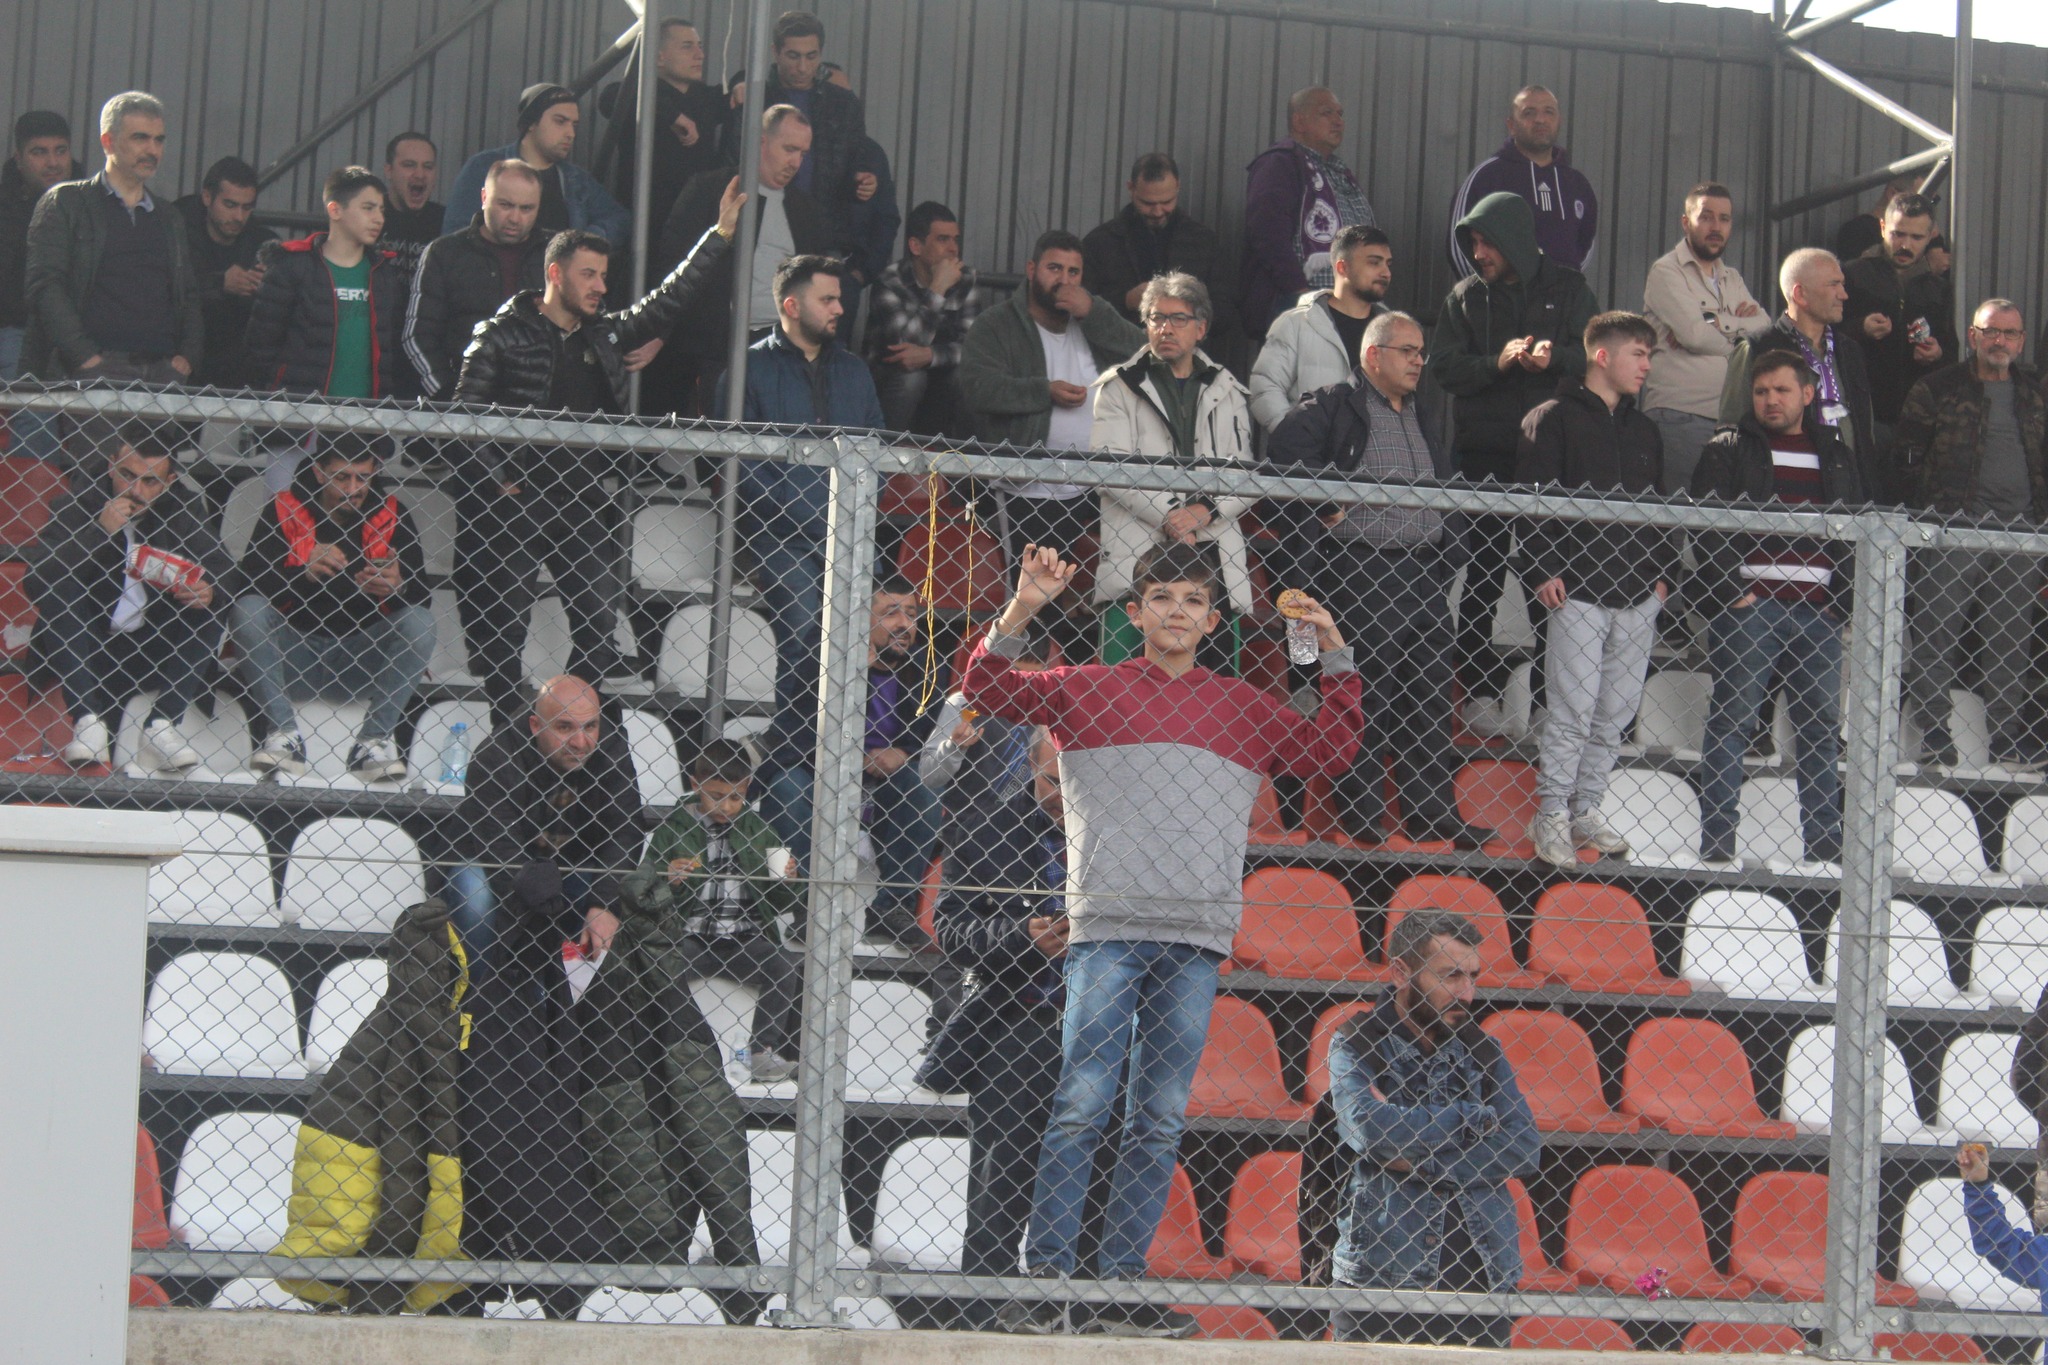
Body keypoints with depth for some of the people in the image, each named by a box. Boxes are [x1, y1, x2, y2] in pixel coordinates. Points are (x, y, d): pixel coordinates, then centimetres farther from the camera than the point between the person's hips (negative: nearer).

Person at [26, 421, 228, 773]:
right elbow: (37, 580, -20)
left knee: (207, 618, -20)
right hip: (83, 641, -2)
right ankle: (89, 721, -31)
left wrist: (207, 591, -31)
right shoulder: (82, 502, -9)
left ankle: (161, 726, -27)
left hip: (151, 648, 2)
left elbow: (217, 571, -6)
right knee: (55, 594, -26)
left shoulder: (184, 508, -1)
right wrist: (100, 531, -29)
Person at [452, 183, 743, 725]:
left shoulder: (606, 334, 13)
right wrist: (497, 477, -11)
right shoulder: (502, 335, -2)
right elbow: (467, 411, -4)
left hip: (582, 505, 5)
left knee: (602, 628, 0)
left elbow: (669, 300, 17)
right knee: (501, 627, -1)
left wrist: (720, 237, 11)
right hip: (514, 504, -5)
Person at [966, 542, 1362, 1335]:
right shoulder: (1090, 690, 11)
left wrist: (1335, 658, 17)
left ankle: (1123, 1287, 5)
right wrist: (1021, 611, -9)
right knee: (1083, 1105, -10)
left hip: (1198, 939, 3)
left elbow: (1330, 752, 25)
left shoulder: (1243, 709, 20)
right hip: (1108, 926, -3)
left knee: (1160, 1120, 2)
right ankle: (1045, 1279, -9)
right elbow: (988, 689, 4)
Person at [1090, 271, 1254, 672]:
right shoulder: (1119, 387, 11)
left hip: (1215, 562, 3)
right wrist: (1168, 515, -13)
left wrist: (1204, 511, -9)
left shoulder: (1226, 391, 18)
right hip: (1137, 559, -3)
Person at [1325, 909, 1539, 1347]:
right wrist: (1476, 1118, -8)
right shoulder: (1357, 1044, 1)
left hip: (1478, 1275, 3)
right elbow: (1368, 1128, -19)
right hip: (1379, 1275, -3)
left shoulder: (1480, 1050, 12)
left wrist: (1422, 1161, -11)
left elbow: (1526, 1151, -1)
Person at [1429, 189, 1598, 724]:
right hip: (1485, 453, 1)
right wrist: (1497, 363, -15)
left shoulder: (1567, 289, 6)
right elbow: (1443, 366, 1)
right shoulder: (1466, 295, 10)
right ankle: (1478, 690, 8)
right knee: (1481, 573, 2)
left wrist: (1555, 358, -18)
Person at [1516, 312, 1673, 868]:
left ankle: (1586, 808, 17)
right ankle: (1551, 816, -1)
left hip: (1638, 595, 6)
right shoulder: (1554, 419, -1)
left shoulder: (1644, 430, 19)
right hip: (1578, 590, -6)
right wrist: (1541, 570, -14)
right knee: (1573, 712, -9)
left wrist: (1662, 571, 14)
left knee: (1616, 714, 7)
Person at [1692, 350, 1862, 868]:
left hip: (1818, 612, 4)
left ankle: (1824, 839, 8)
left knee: (1822, 724, 4)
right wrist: (1733, 591, -11)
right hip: (1747, 607, -4)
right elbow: (1706, 527, -2)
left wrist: (1849, 597, 9)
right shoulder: (1728, 450, 5)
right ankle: (1717, 838, -3)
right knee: (1732, 720, -4)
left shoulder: (1836, 455, 17)